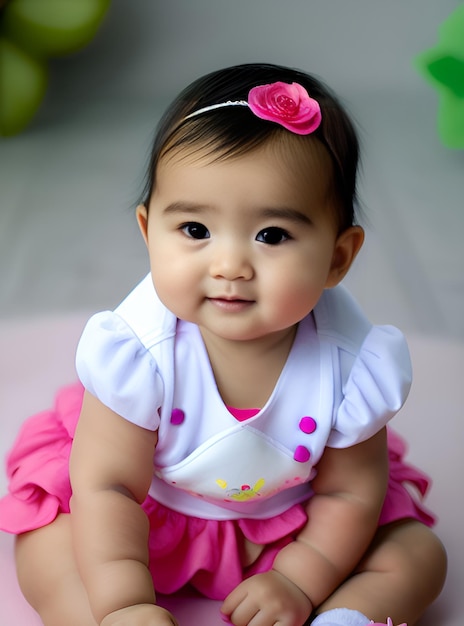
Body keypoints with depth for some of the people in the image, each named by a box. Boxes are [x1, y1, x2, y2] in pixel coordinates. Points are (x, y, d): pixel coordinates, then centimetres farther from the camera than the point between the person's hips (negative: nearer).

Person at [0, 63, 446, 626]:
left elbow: (351, 493, -13)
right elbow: (108, 485, -24)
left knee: (417, 555, -9)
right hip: (152, 509, 0)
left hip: (297, 524, 1)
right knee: (46, 556, -16)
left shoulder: (349, 363, -28)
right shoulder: (138, 349, -32)